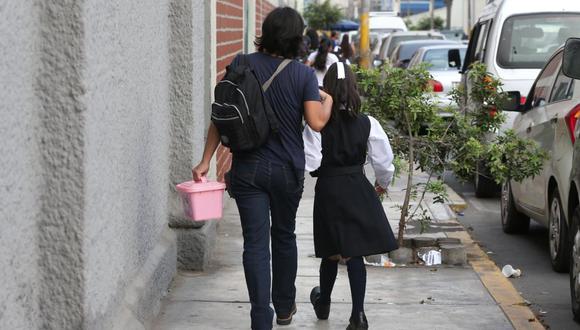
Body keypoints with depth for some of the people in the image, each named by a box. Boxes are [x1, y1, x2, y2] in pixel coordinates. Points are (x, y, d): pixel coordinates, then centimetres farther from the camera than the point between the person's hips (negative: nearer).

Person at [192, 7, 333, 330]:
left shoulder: (241, 66, -4)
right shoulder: (303, 74, -8)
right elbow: (317, 122, -14)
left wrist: (206, 160, 1)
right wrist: (327, 101, 8)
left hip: (248, 168, 0)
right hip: (287, 170, 0)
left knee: (256, 243, 1)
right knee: (284, 236, 19)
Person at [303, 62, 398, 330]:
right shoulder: (367, 124, -6)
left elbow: (309, 163, -17)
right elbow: (383, 160, 1)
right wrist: (383, 183, 20)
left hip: (328, 190, 0)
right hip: (358, 189, 1)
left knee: (331, 250, 17)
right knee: (354, 252, 3)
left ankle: (323, 303, 37)